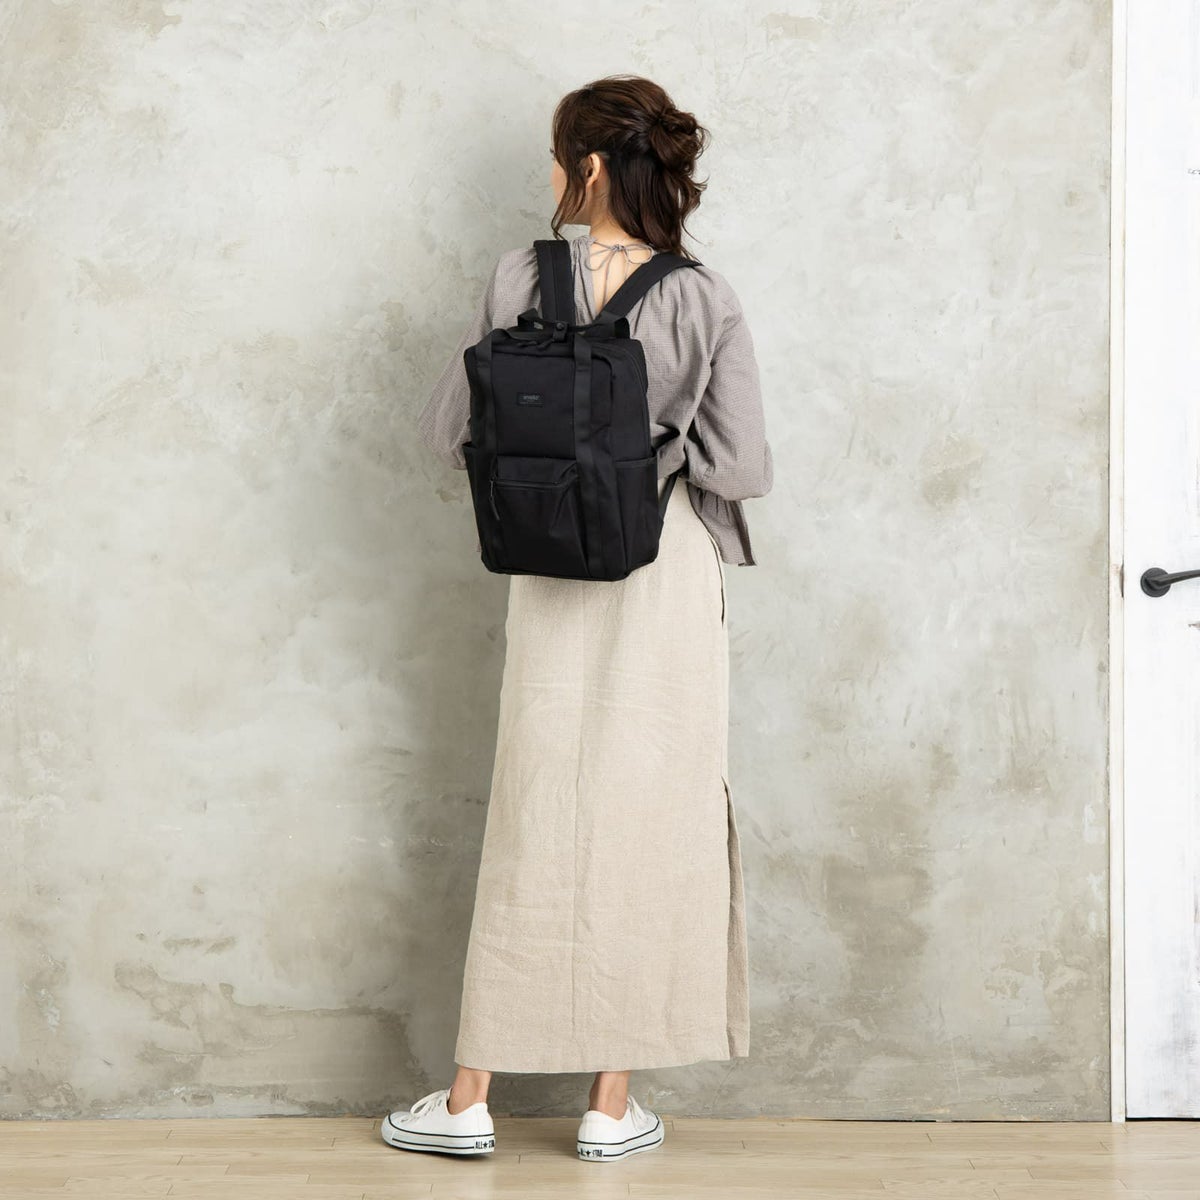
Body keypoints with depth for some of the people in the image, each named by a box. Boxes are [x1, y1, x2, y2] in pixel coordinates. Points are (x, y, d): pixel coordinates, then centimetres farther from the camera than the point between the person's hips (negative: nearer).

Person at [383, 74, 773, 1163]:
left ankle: (470, 1099, 16)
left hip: (550, 579, 1)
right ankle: (613, 1104, 15)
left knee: (532, 822, 9)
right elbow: (742, 470, -10)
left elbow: (450, 433, -2)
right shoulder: (705, 302, -8)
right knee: (647, 820, 8)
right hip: (669, 580, -1)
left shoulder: (521, 283, -7)